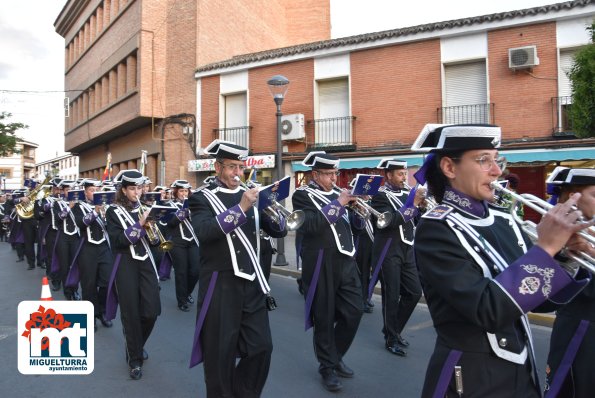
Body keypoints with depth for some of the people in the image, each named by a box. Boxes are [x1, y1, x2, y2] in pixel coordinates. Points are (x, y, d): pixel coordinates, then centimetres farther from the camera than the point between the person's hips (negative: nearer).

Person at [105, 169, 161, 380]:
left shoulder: (145, 208, 10)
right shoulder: (114, 211, -2)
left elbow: (154, 240, 10)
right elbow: (117, 242, -14)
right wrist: (139, 225, -22)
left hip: (146, 262, 4)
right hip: (126, 266, -4)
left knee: (151, 311, 0)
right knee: (131, 314, 1)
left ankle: (137, 346, 29)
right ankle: (135, 359, 18)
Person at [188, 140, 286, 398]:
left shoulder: (250, 195, 10)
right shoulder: (202, 199, -4)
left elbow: (279, 231, 7)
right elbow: (203, 231, -24)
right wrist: (241, 208, -29)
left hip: (252, 283, 5)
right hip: (221, 285, -4)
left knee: (261, 347, 7)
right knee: (221, 353, 8)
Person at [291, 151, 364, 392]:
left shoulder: (338, 192, 15)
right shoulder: (303, 195, -4)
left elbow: (351, 224, 16)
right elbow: (310, 225, -21)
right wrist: (337, 204, -21)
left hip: (345, 260, 6)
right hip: (320, 264, -6)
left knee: (354, 311, 8)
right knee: (324, 317, 5)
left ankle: (336, 356, 30)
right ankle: (327, 367, 24)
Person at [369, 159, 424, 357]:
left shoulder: (406, 194, 12)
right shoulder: (381, 196, -9)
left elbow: (415, 221, 11)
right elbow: (389, 221, -23)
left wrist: (420, 206, -7)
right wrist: (412, 204, -23)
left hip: (407, 251, 7)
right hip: (389, 253, -7)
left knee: (414, 292, 10)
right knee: (391, 296, 1)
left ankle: (393, 329, 27)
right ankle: (391, 339, 16)